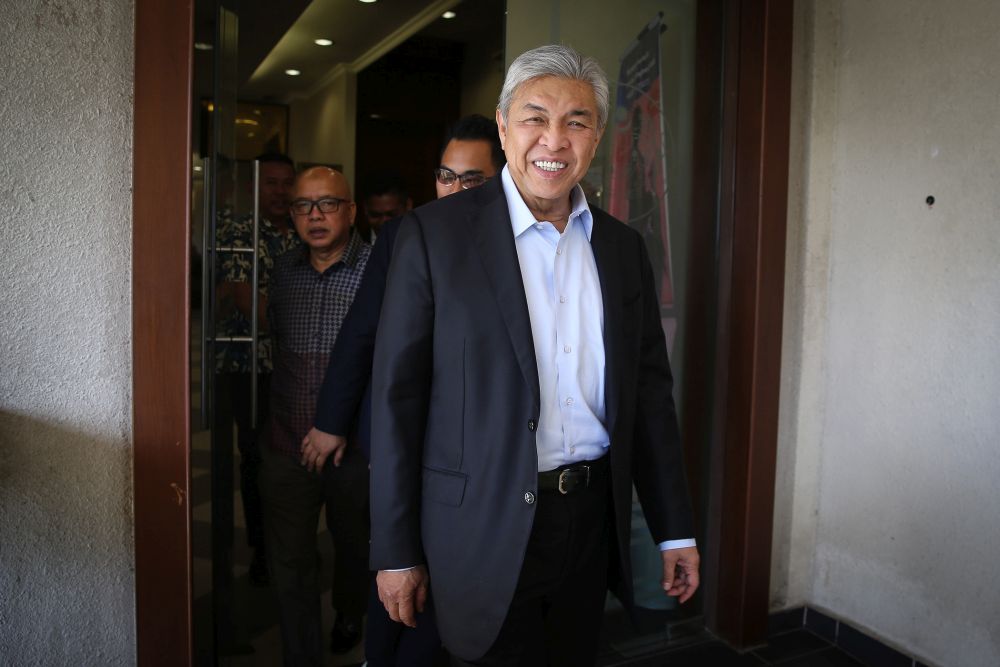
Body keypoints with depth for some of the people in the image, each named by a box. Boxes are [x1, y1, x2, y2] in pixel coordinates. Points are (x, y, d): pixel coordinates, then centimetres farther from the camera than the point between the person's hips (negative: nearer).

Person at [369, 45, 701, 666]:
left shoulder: (624, 246, 6)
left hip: (592, 520, 5)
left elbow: (650, 392, 9)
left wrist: (676, 531, 8)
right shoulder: (434, 233, -8)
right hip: (487, 527, -4)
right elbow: (397, 397, -8)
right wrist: (397, 552, -7)